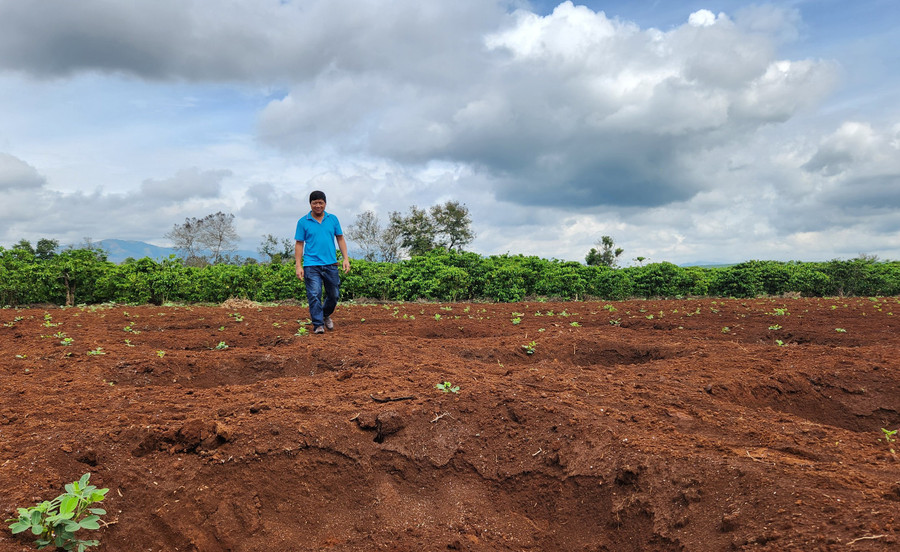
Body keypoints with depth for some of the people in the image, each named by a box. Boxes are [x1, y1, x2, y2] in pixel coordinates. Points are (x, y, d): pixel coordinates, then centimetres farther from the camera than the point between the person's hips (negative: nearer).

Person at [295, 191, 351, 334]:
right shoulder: (303, 222, 1)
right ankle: (318, 325, -1)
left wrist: (346, 258, 4)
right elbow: (299, 244, 2)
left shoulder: (333, 219, 9)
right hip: (311, 265, -3)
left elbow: (340, 239, 13)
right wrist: (298, 266, -5)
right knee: (314, 295, -9)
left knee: (334, 295, 10)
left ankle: (326, 315, 36)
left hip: (331, 264, 3)